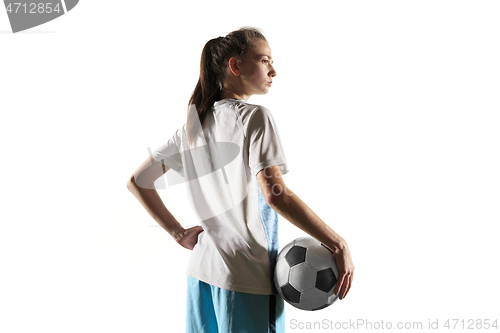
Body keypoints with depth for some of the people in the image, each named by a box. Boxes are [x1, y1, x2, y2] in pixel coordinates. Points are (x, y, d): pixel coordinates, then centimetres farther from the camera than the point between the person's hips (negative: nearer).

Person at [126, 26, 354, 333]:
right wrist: (338, 244, -20)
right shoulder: (255, 116, -10)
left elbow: (137, 182, 14)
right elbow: (274, 194, -23)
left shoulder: (193, 123, 10)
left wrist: (179, 233, 13)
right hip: (249, 276, -7)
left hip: (201, 270, 7)